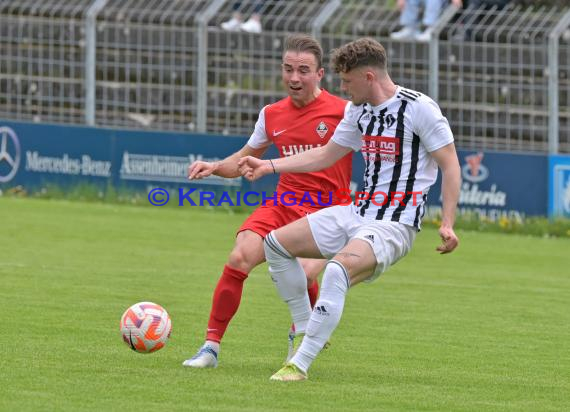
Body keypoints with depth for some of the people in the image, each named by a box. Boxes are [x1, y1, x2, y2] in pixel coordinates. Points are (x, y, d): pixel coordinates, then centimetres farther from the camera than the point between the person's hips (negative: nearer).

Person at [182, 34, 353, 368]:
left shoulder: (342, 112, -7)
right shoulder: (272, 115, 9)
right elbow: (245, 159, 24)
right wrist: (215, 167, 5)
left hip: (326, 212, -4)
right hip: (282, 206, 4)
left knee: (304, 273, -28)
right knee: (240, 257, -20)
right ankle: (211, 346, -11)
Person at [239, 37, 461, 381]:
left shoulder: (419, 108, -12)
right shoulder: (358, 111, 11)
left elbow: (450, 165, -11)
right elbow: (325, 156, 25)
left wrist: (448, 223, -19)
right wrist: (270, 166, 21)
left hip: (394, 225, -9)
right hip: (357, 212, 9)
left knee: (337, 270, -34)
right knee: (275, 243, 5)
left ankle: (300, 364, -30)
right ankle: (306, 330, 13)